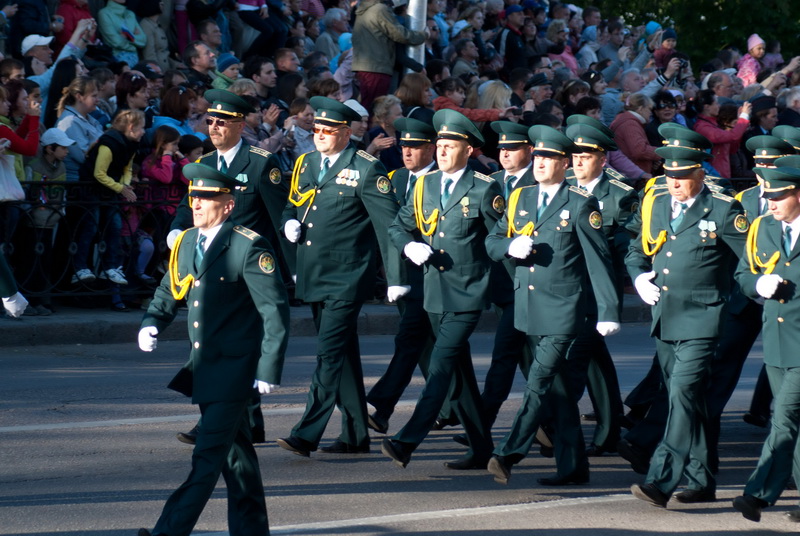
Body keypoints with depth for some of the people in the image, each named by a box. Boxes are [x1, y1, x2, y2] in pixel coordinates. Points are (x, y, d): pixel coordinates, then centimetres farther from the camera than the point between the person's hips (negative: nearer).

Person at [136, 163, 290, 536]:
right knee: (234, 452, 16)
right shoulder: (186, 243, 8)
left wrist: (269, 369, -17)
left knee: (209, 454, -10)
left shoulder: (249, 247, -14)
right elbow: (169, 290, 21)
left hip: (234, 366, -8)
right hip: (203, 365, 8)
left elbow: (275, 311, -14)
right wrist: (152, 323, 0)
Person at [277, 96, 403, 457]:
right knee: (342, 355, 14)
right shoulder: (306, 164, 12)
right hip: (313, 278, 7)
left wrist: (395, 278, -13)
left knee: (330, 354, -12)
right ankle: (355, 435, 20)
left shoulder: (366, 170, -9)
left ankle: (306, 436, -17)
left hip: (346, 279, -7)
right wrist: (290, 223, 0)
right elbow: (291, 205, 25)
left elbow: (388, 224, -10)